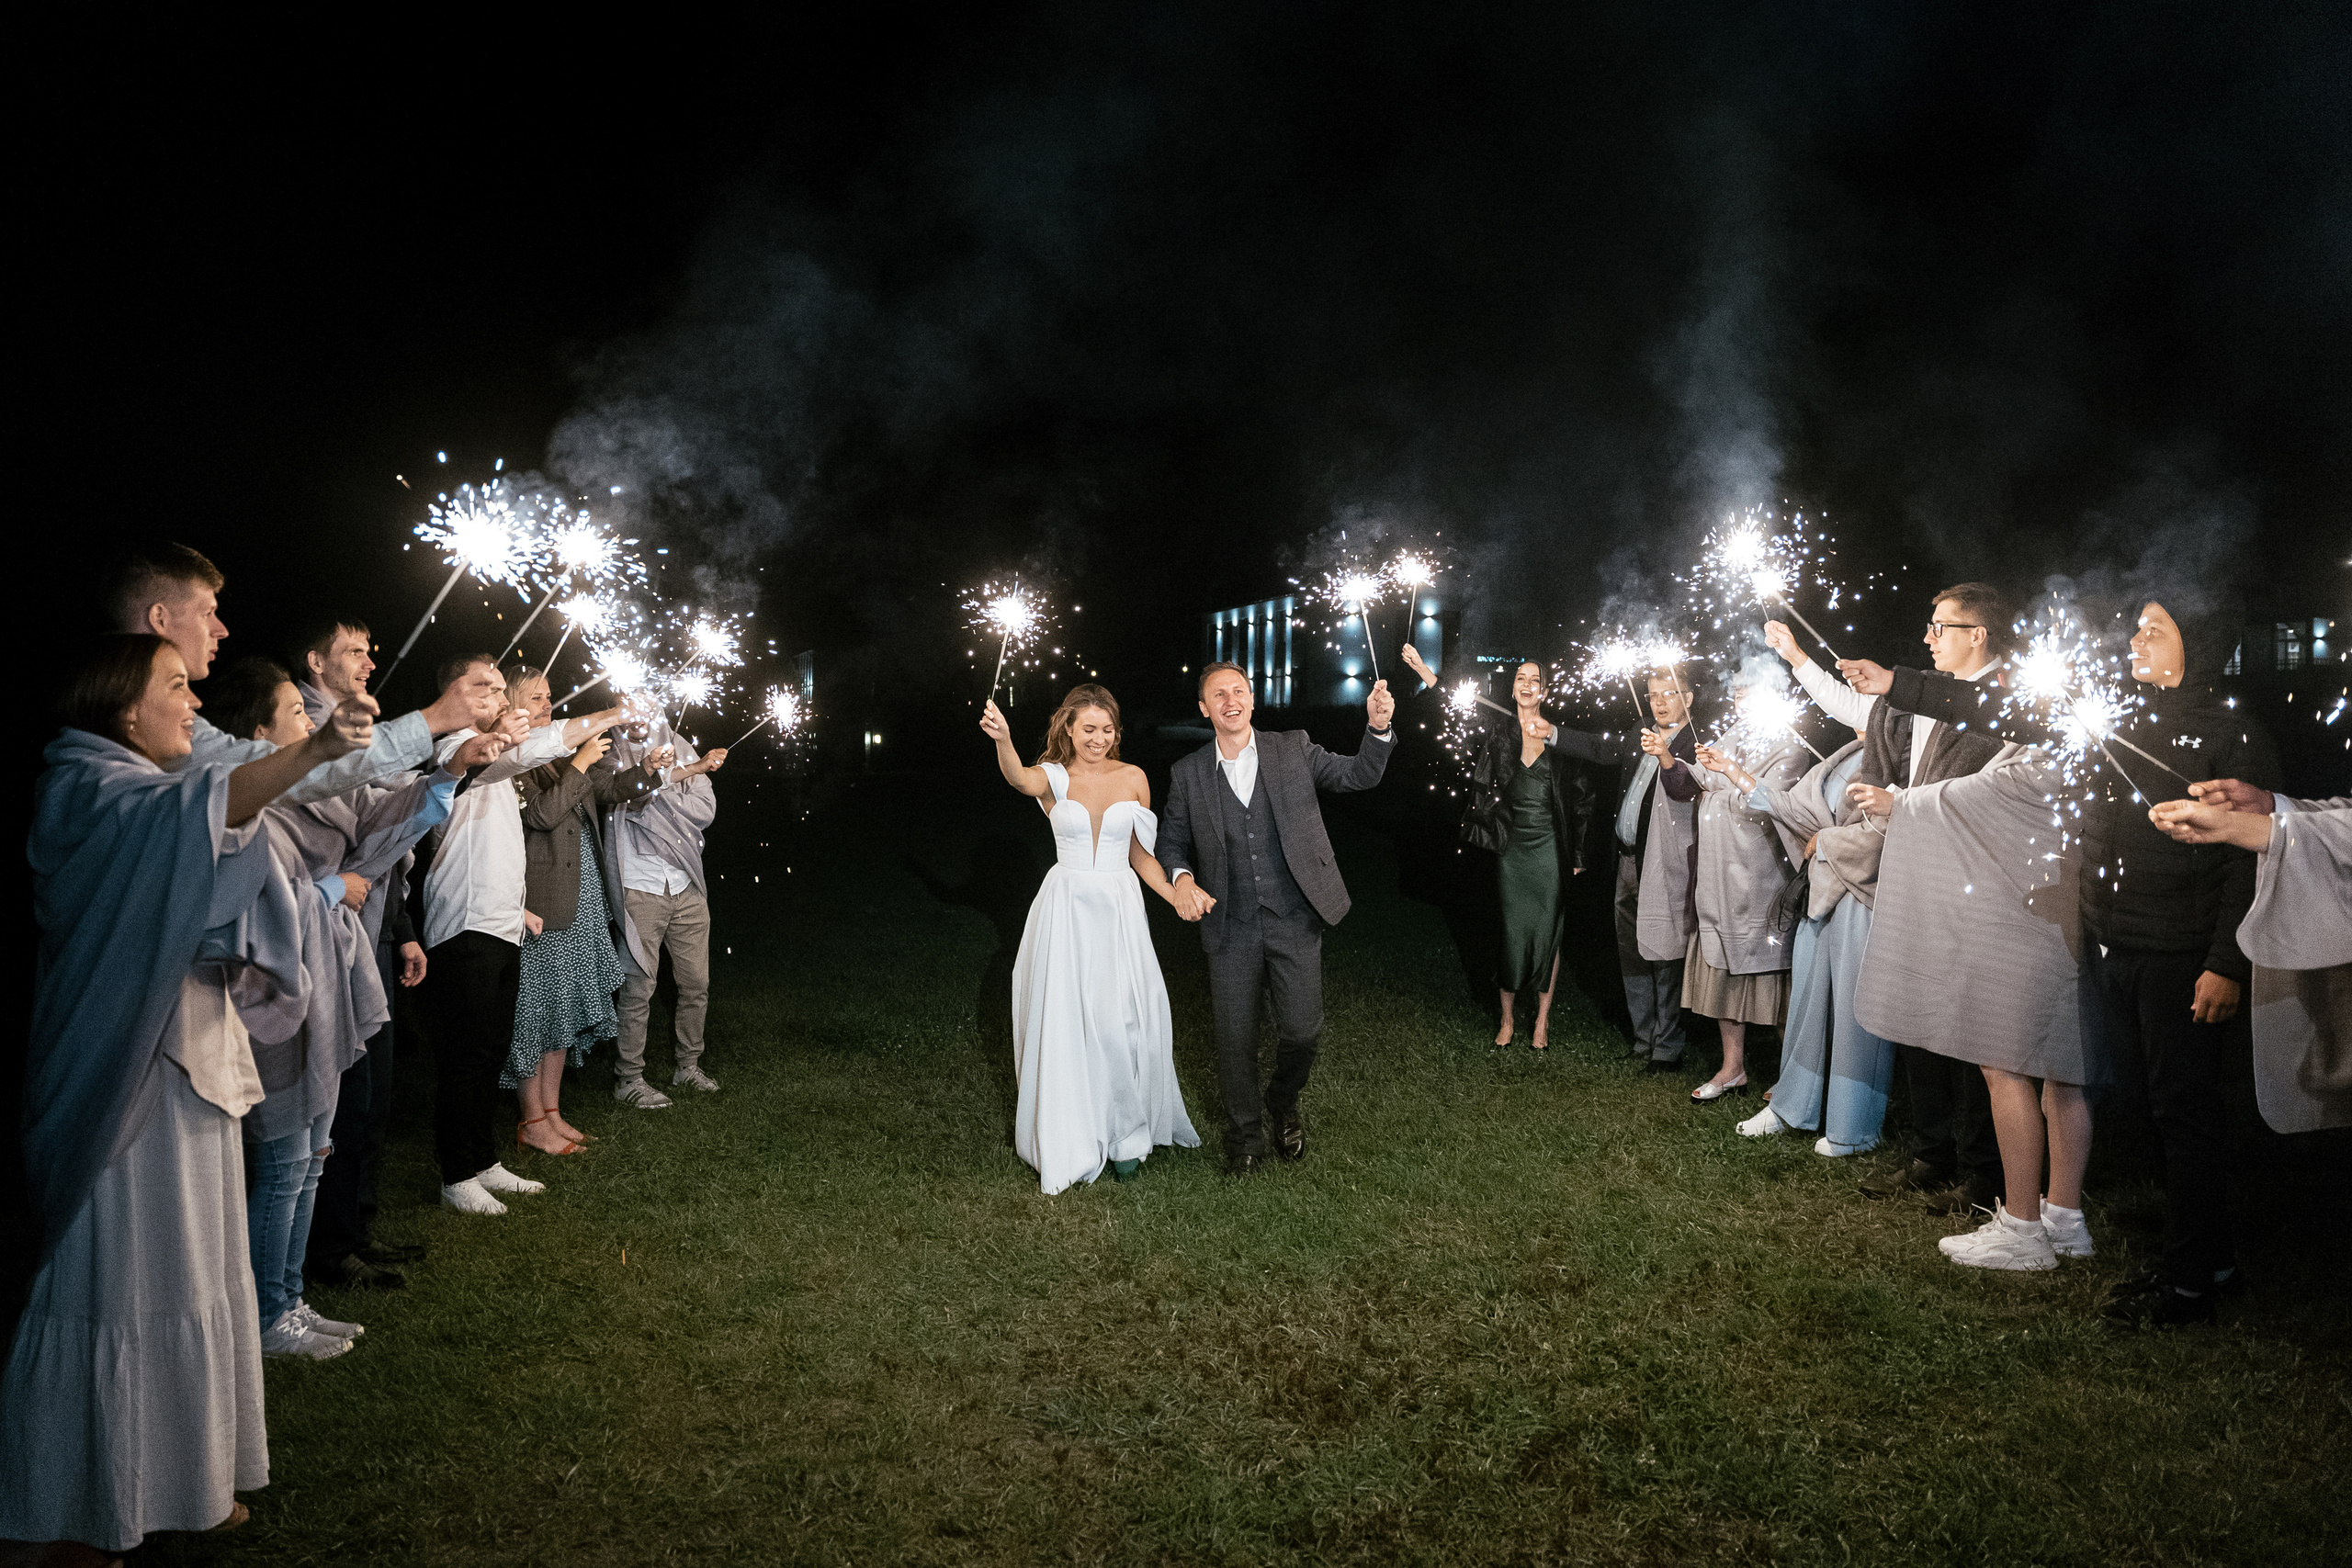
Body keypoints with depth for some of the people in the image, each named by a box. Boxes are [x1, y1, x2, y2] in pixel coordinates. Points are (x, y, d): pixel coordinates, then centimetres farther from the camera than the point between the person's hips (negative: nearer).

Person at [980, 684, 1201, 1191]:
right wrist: (1002, 740, -46)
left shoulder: (1132, 778, 6)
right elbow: (1020, 779, -25)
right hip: (1066, 911, -1)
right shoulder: (1054, 778, 0)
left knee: (1122, 1022, -6)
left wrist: (1178, 896, -2)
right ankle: (1069, 1142, 15)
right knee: (1064, 1024, 0)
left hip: (1119, 909, 1)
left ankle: (1125, 1134, 13)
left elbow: (1140, 855, 12)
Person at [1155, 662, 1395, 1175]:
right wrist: (1182, 878, -12)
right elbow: (1171, 840, 10)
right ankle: (1244, 1134, 30)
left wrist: (1378, 727, -19)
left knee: (1302, 1031, 3)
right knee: (1235, 1038, 7)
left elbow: (1358, 775, -1)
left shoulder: (1293, 748, 2)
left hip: (1295, 920, 0)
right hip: (1231, 927, 1)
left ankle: (1284, 1103, 36)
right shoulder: (1187, 773, 4)